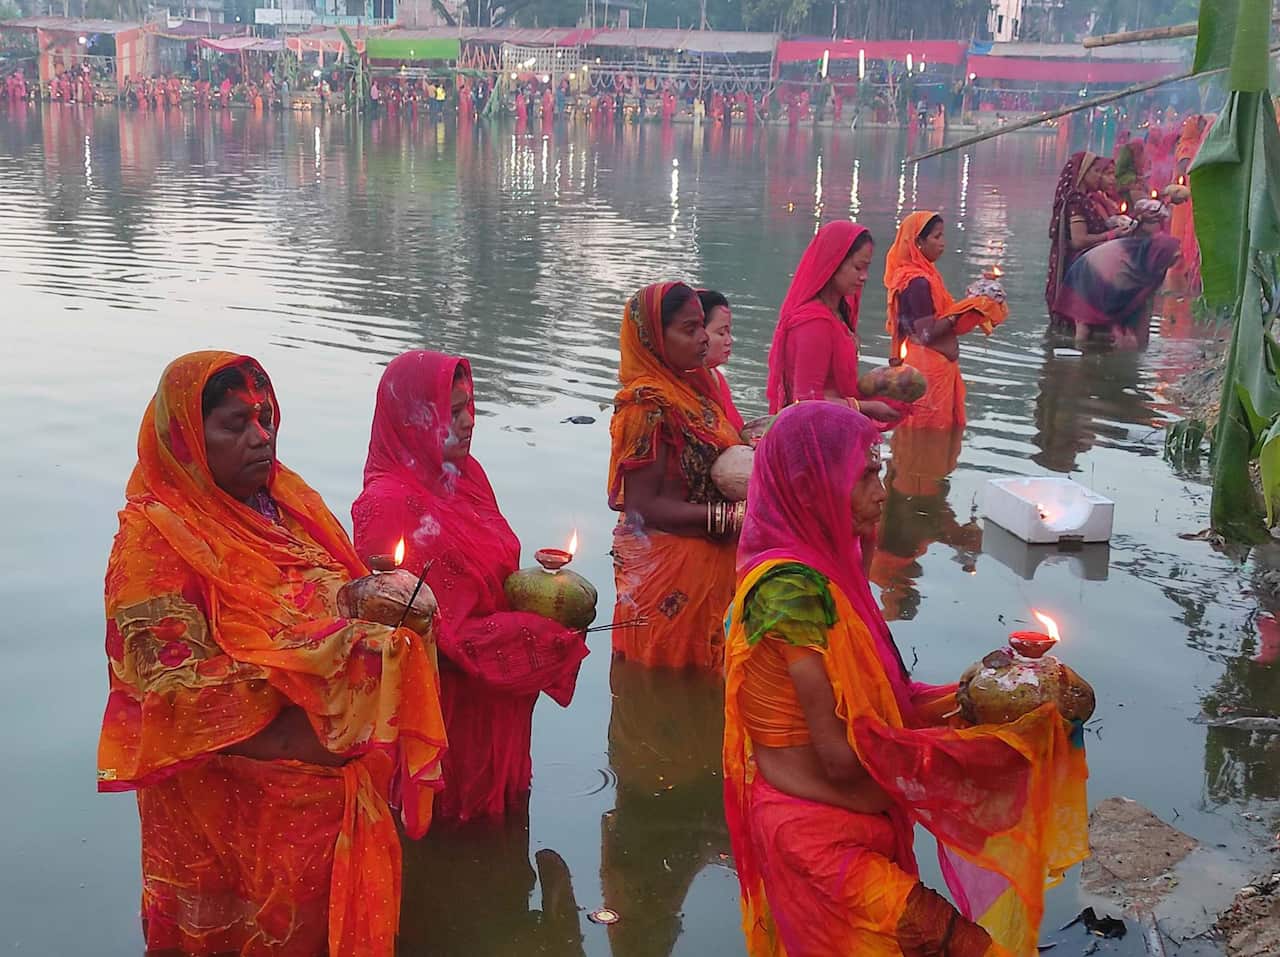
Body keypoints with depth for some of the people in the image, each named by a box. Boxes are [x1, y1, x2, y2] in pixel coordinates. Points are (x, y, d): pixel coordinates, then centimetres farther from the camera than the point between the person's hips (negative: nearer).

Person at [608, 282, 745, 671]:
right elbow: (643, 506, -20)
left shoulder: (691, 389, 7)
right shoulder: (649, 405, -19)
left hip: (704, 564, 8)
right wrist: (729, 516, -20)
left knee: (698, 671, 17)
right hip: (665, 570, -8)